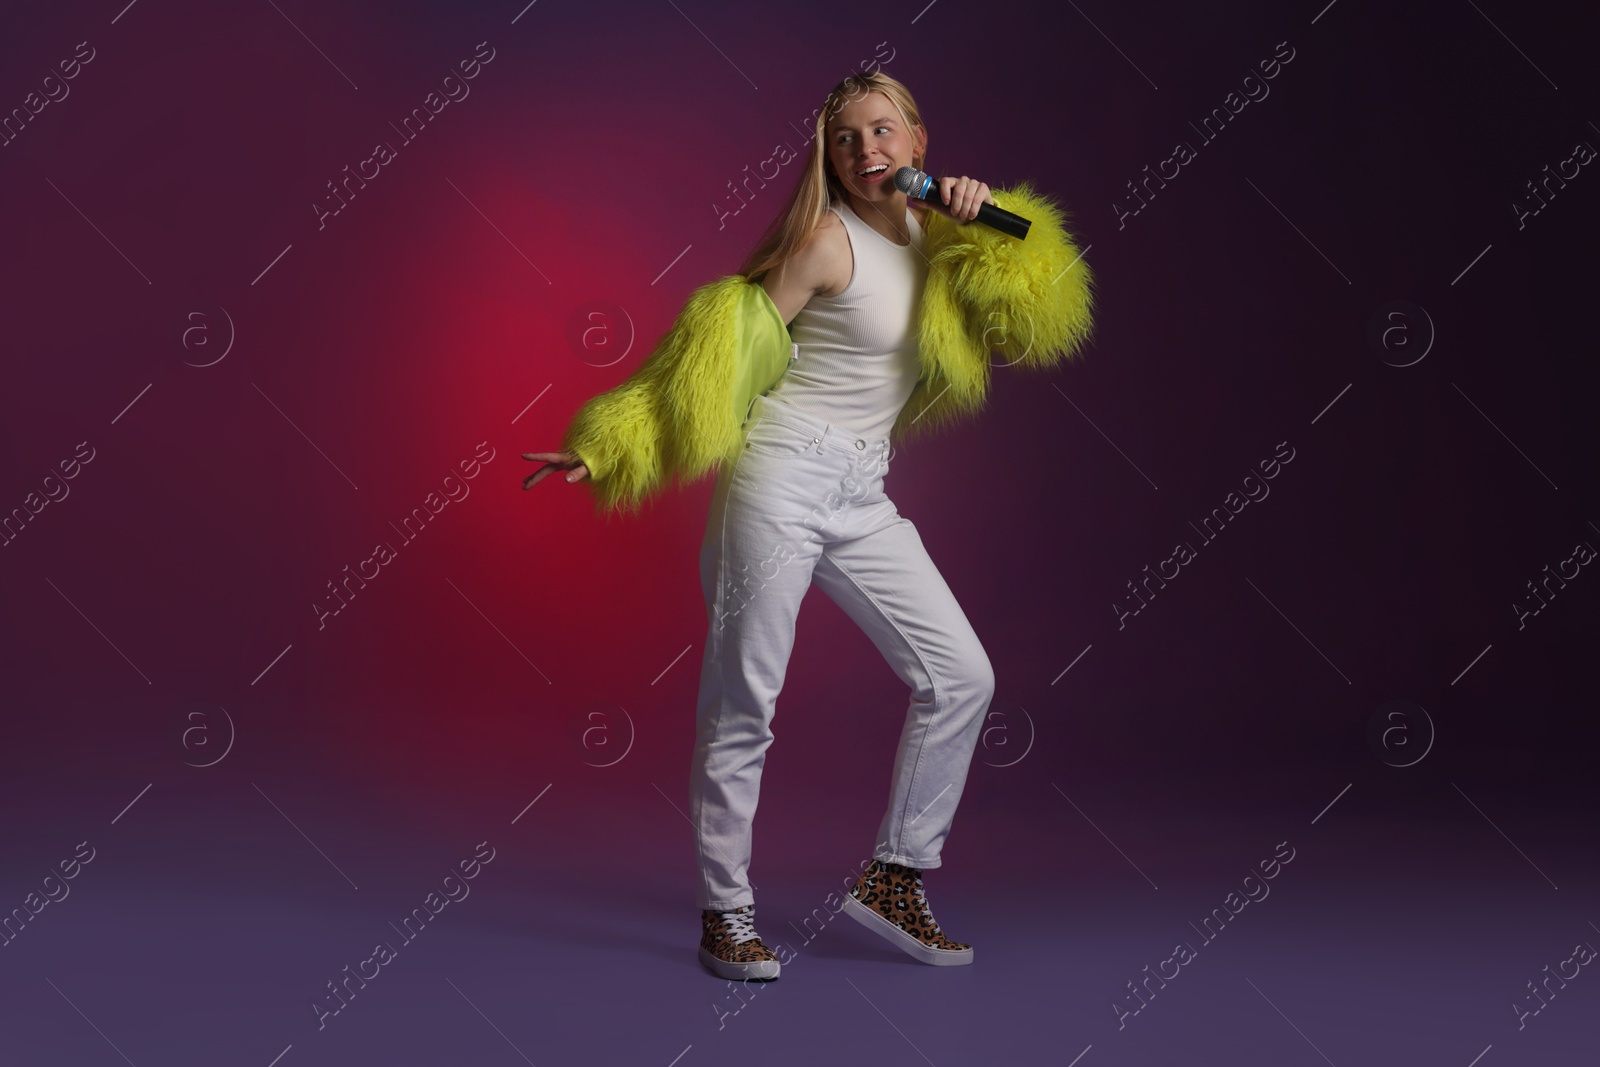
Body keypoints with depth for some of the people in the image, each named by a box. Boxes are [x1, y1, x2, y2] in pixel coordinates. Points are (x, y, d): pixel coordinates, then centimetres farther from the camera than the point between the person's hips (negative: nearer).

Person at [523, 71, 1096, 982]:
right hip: (785, 474, -7)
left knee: (961, 676, 2)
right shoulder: (828, 239, -8)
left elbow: (1036, 319, 13)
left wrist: (984, 220, 0)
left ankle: (896, 879, 13)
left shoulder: (931, 232, 11)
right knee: (744, 702, -3)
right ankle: (726, 915, 11)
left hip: (862, 496, 7)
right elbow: (729, 346, -7)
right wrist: (607, 450, -10)